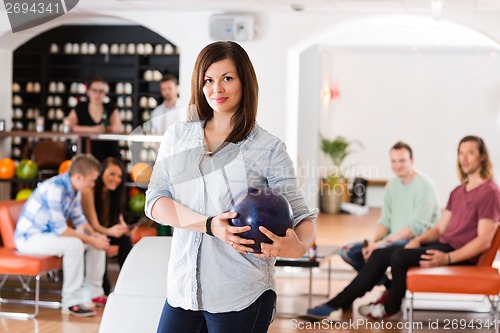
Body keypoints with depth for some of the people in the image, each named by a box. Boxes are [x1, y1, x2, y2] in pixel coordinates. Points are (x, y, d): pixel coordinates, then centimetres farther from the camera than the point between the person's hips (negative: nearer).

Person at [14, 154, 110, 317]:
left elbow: (79, 220, 8)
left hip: (50, 234, 10)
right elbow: (60, 229, -31)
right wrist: (91, 240, -25)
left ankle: (93, 293, 10)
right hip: (29, 237, -10)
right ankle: (72, 302, -24)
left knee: (100, 241, 3)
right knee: (74, 244, -33)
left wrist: (95, 235, -11)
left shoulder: (74, 188, 1)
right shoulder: (55, 188, -29)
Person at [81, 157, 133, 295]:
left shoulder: (114, 193, -1)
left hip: (104, 232, 6)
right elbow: (93, 225, -25)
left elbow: (119, 220, -2)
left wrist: (123, 228, -26)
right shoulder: (88, 191, -22)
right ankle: (104, 289, -24)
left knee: (125, 238, -23)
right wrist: (109, 231, -44)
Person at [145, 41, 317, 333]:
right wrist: (209, 225, -17)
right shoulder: (177, 137, 8)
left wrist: (299, 246, -28)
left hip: (241, 297, -3)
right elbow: (155, 202, 1)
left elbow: (301, 216, -4)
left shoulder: (268, 148, -2)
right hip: (183, 288, 3)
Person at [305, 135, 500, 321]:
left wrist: (447, 258, -27)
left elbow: (484, 241, -16)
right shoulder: (458, 192, 21)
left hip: (461, 255, -9)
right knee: (380, 254, -4)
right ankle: (336, 305, -7)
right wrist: (419, 240, -3)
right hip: (443, 245, 9)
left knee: (400, 256, -26)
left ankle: (391, 308, -3)